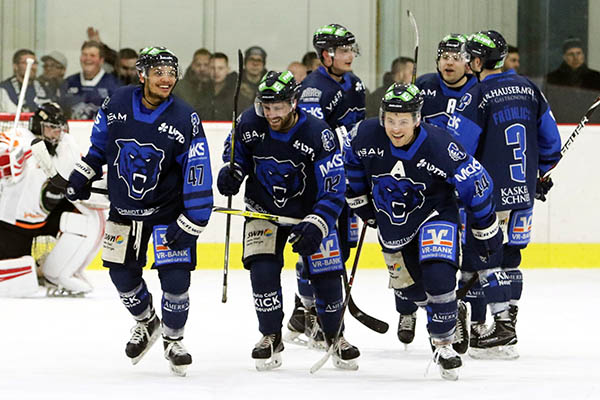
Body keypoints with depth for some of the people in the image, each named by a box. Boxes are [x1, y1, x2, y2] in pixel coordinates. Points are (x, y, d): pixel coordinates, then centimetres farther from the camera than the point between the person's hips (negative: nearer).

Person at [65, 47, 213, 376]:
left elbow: (198, 175, -17)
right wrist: (82, 176, 7)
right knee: (122, 272, 8)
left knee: (175, 276, -10)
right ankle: (146, 324, 37)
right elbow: (99, 144, 12)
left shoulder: (184, 120, -18)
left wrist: (189, 223, -19)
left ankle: (173, 340, 14)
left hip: (168, 210, -3)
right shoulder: (116, 104, -9)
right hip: (124, 208, 3)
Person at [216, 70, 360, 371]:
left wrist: (316, 225, -34)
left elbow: (333, 189, -22)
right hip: (263, 208, 2)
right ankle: (271, 338, 2)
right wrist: (232, 172, -15)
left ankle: (334, 335, 22)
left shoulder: (318, 135, -25)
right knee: (262, 269, -16)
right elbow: (237, 151, 7)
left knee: (326, 275, -4)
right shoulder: (249, 124, -17)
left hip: (309, 209, -1)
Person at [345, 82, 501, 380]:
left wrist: (486, 230, -11)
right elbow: (351, 158, 5)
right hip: (390, 220, 4)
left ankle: (443, 343, -8)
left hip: (435, 214, -4)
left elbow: (474, 182, -19)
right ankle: (439, 313, 45)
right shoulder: (366, 135, -20)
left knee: (438, 275, -24)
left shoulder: (439, 145, -30)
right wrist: (359, 197, 14)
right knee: (408, 285, 13)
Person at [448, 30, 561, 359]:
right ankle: (505, 323, 19)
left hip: (490, 194, -7)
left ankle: (503, 333, -8)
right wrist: (541, 174, 27)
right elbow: (550, 139, 14)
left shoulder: (476, 97, -14)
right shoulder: (528, 89, 7)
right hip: (524, 192, 7)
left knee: (484, 257, -3)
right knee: (509, 255, 15)